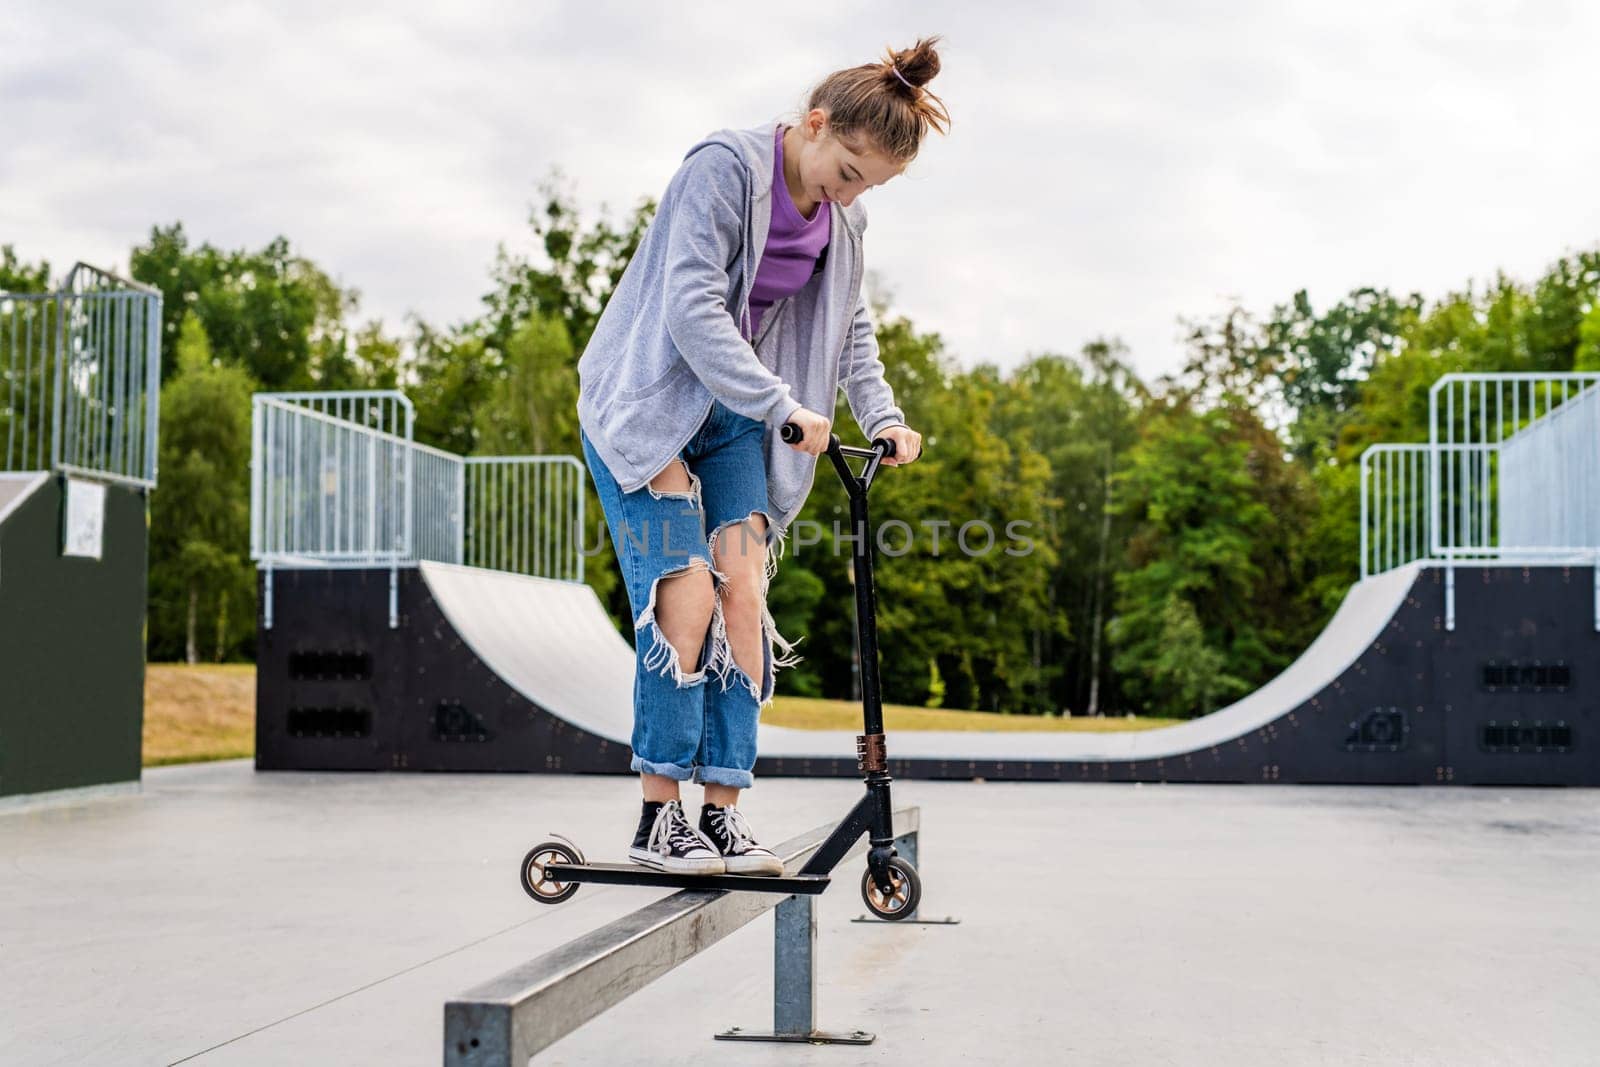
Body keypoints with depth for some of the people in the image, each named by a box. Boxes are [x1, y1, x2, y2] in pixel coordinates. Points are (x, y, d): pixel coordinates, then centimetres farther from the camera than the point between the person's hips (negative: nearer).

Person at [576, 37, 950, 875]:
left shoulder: (844, 220, 3)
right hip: (647, 404, -6)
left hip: (732, 420, 7)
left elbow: (851, 327, 15)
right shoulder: (724, 168, -19)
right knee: (687, 594, -16)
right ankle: (658, 820, -8)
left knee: (742, 596, -4)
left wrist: (882, 414, -1)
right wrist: (783, 404, -30)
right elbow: (693, 307, -26)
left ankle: (722, 813, 1)